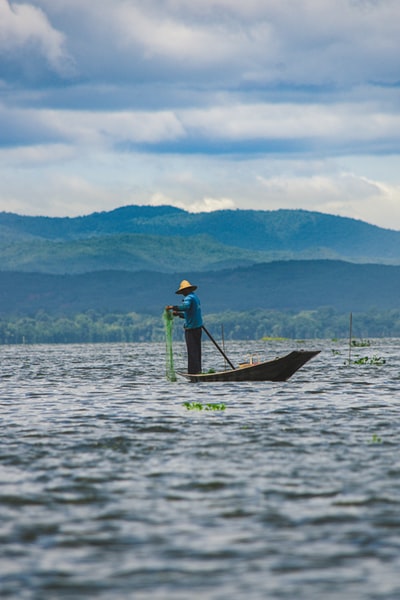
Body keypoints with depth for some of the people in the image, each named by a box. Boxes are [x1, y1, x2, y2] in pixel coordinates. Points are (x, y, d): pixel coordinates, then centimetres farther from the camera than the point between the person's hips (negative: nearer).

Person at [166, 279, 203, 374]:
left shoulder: (189, 298, -12)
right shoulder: (195, 297, 19)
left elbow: (185, 307, -34)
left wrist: (172, 307, -30)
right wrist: (178, 314, 23)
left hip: (191, 328, -10)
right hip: (198, 327, 10)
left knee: (192, 351, -8)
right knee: (197, 350, 13)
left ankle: (193, 371, -10)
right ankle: (198, 369, 16)